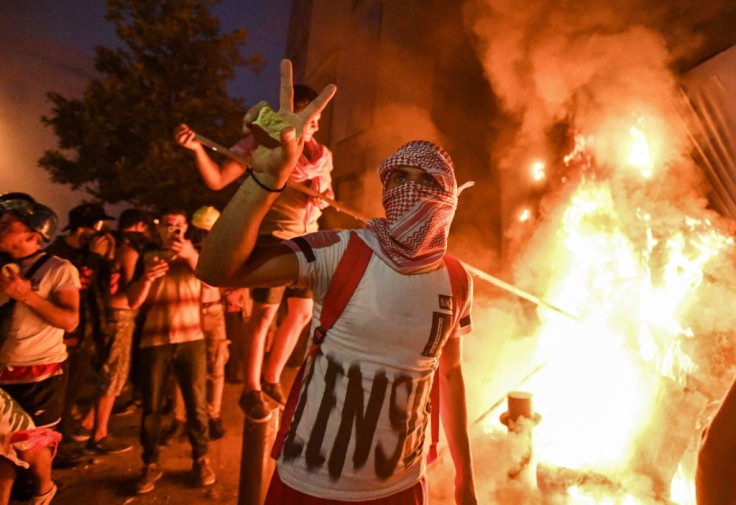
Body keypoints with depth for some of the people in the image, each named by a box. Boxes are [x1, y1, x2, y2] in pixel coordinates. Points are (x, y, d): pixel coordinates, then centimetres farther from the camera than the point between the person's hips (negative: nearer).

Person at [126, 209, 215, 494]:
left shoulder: (194, 254, 10)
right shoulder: (147, 259, 10)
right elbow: (133, 303, 2)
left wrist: (191, 256, -27)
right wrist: (147, 278, -17)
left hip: (190, 340, -1)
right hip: (154, 342, 1)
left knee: (196, 404, 2)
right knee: (151, 407, 7)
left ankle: (201, 459, 19)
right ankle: (150, 465, 24)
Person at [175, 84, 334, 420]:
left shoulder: (321, 154, 12)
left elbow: (328, 194, 21)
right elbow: (217, 180, -9)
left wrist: (325, 196, -3)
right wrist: (198, 149, -25)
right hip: (274, 234, -6)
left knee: (302, 312, 9)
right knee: (264, 312, -5)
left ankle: (271, 378, 28)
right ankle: (250, 389, 15)